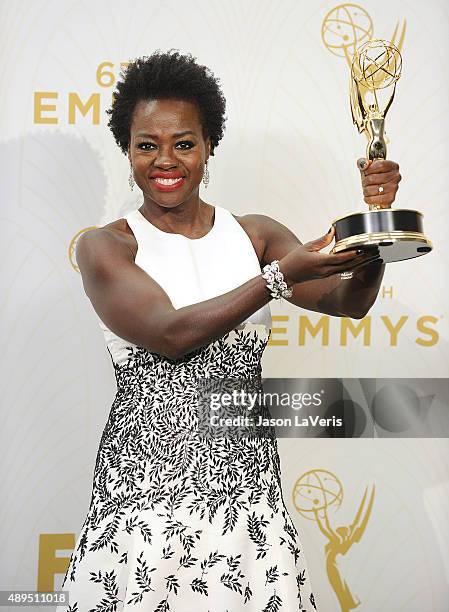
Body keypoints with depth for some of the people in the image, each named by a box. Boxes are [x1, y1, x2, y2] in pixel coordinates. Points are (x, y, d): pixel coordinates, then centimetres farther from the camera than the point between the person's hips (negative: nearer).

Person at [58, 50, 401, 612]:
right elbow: (170, 334, -16)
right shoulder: (105, 247, -2)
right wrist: (281, 276, -21)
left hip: (246, 483, 3)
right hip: (146, 485, -3)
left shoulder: (254, 234, 8)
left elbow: (349, 301, -2)